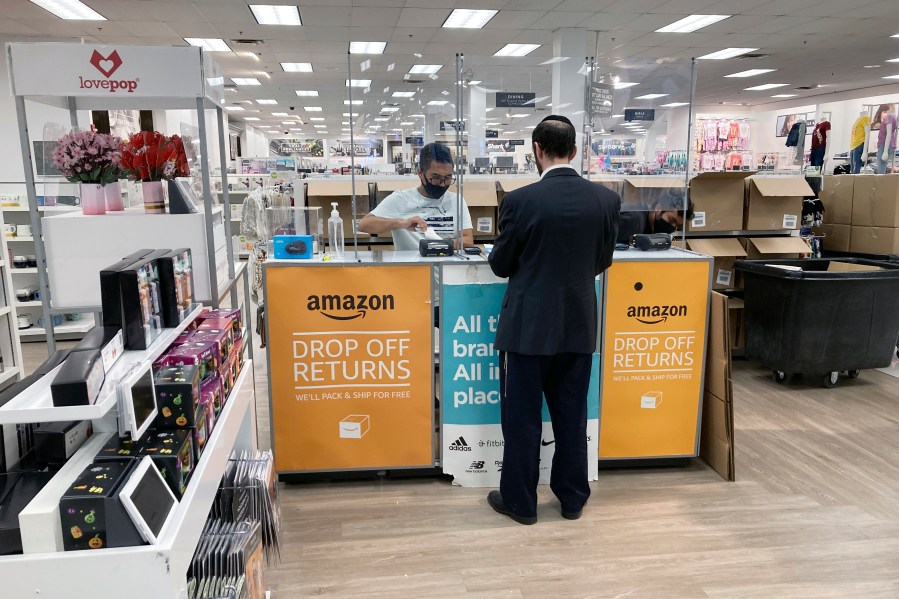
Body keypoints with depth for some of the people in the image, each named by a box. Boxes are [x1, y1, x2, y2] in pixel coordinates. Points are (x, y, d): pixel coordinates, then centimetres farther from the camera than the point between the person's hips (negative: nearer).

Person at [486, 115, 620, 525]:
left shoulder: (520, 200, -15)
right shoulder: (607, 199, -3)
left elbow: (500, 266, -5)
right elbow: (602, 261, 8)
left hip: (529, 325, -4)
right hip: (579, 325, 4)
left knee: (522, 417, 9)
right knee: (572, 415, 16)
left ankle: (520, 501, 21)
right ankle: (573, 497, 29)